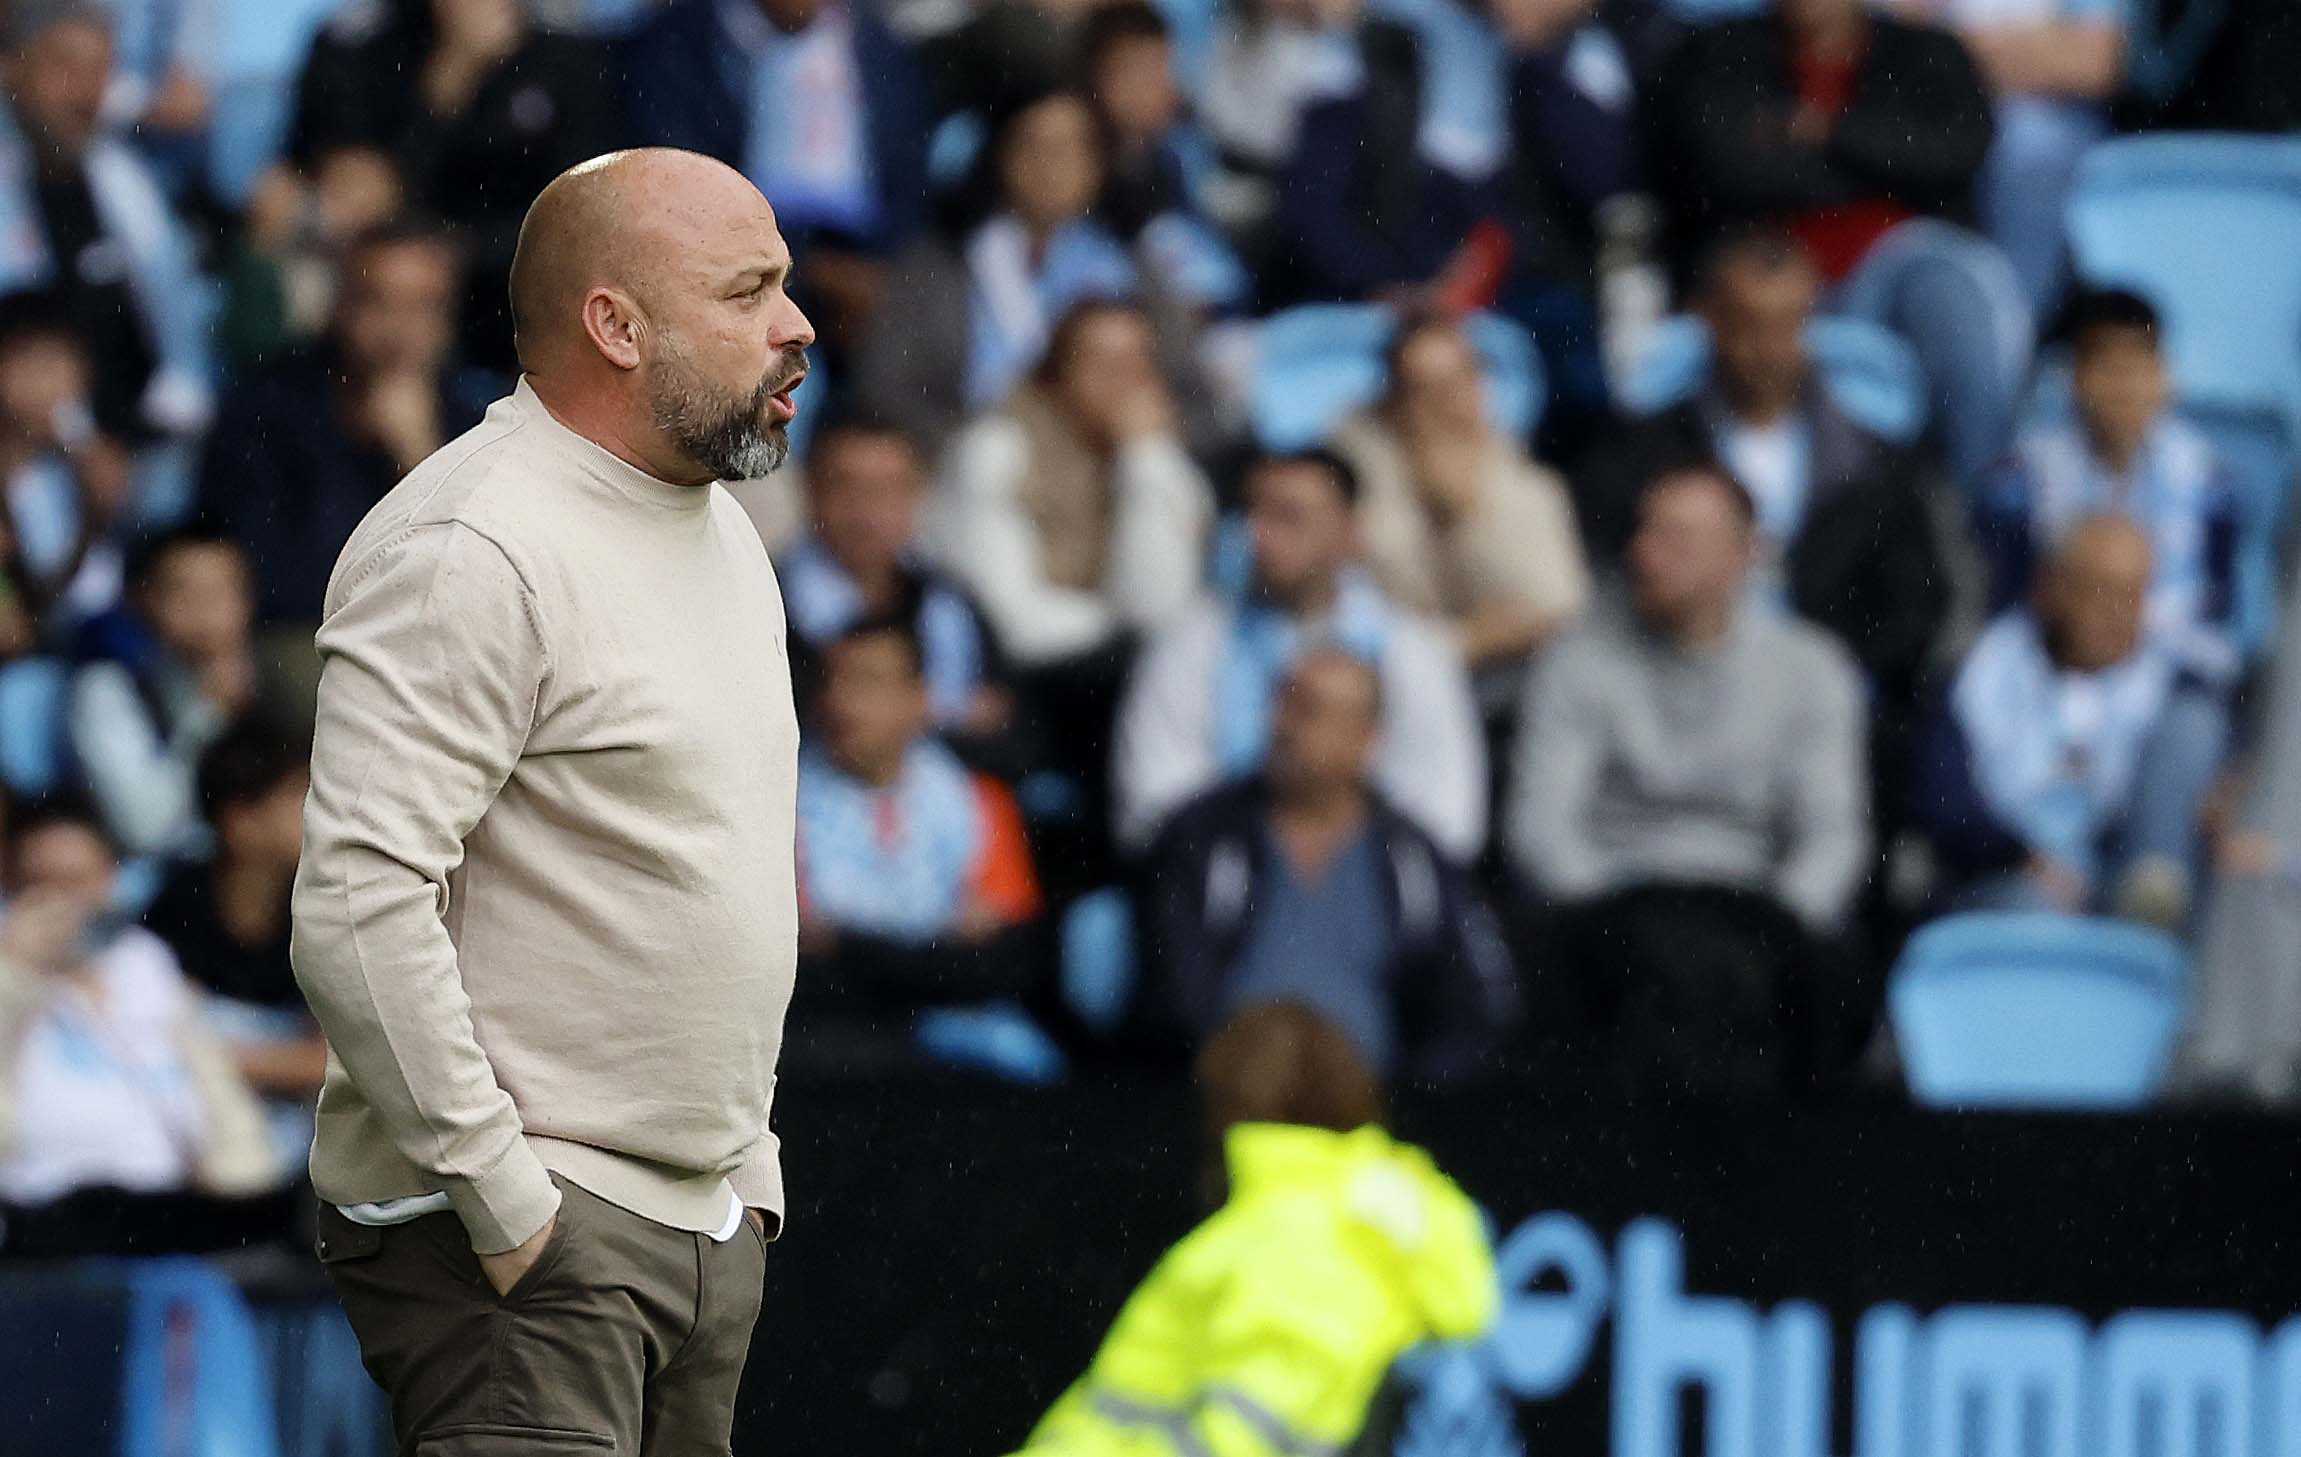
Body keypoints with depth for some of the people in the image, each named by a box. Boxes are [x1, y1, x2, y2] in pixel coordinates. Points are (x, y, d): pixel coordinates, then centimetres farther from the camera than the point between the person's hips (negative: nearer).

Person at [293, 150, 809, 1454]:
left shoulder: (721, 527, 17)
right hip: (516, 1241, -9)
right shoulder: (471, 553, -15)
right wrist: (504, 1198, -21)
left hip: (712, 1230, 9)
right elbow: (357, 910, -23)